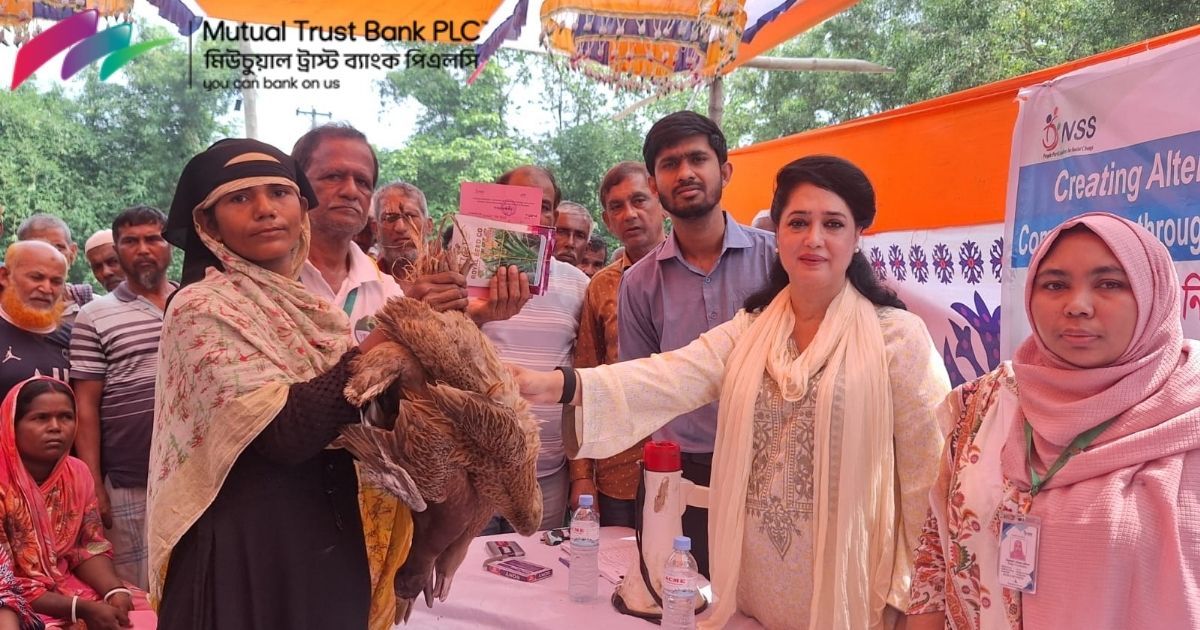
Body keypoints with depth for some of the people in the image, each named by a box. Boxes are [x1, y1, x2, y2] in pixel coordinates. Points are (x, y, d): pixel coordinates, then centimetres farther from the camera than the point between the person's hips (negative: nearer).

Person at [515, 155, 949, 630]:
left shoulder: (896, 334, -8)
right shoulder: (750, 329, 4)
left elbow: (929, 469, -6)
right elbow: (669, 378, -11)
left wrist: (916, 591, -5)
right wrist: (556, 385, -26)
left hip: (843, 581, -4)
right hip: (754, 576, 4)